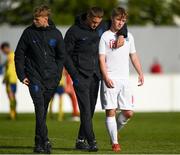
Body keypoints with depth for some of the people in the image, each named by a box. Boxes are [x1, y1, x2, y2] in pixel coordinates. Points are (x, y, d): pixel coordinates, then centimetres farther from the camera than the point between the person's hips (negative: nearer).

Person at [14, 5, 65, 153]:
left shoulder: (56, 34, 2)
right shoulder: (29, 32, -2)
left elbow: (61, 56, 11)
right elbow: (19, 55, 3)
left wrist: (57, 75, 3)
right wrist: (22, 75, -2)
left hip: (51, 79, 2)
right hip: (34, 76, -2)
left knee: (44, 110, 7)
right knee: (40, 107, -14)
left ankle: (39, 142, 17)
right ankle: (44, 141, -19)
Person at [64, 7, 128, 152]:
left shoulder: (102, 27, 6)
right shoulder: (74, 31, -8)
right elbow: (66, 54, -5)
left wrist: (121, 35, -1)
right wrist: (74, 75, -12)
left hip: (95, 76, 5)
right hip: (81, 76, -5)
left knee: (91, 109, 7)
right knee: (85, 109, -12)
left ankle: (81, 140, 16)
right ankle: (91, 141, -15)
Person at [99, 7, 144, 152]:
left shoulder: (128, 36, 15)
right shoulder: (105, 36, 1)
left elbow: (133, 56, 21)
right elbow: (102, 59, -4)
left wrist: (140, 73, 8)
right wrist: (106, 77, -15)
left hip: (124, 80, 4)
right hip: (110, 80, -4)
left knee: (128, 112, -1)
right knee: (111, 111, -7)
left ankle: (115, 130, 24)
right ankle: (114, 142, -2)